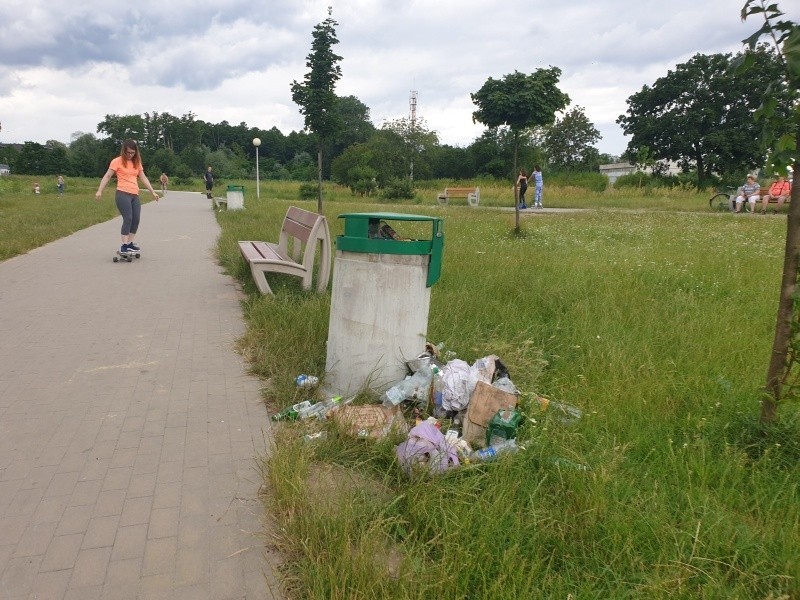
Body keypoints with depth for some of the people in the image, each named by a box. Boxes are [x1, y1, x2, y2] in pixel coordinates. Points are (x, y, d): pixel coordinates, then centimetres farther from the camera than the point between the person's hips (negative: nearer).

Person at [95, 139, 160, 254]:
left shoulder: (136, 162, 15)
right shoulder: (117, 161, -2)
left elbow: (143, 178, 18)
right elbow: (107, 176, -4)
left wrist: (153, 192, 15)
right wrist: (100, 191, -12)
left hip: (135, 195, 6)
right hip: (122, 194, -6)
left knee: (136, 219, 1)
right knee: (128, 219, -15)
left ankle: (130, 244, 10)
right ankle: (124, 246, -13)